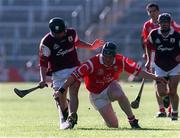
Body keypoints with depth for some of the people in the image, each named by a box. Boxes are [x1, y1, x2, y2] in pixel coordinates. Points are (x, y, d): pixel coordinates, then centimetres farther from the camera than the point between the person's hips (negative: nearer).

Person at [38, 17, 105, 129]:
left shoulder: (72, 33, -1)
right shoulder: (46, 42, -14)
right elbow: (43, 62, -14)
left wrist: (91, 46, 16)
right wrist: (43, 79, -22)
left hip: (74, 68, 2)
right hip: (58, 72, -2)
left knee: (73, 93, -15)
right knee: (61, 97, 1)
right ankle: (64, 117, 31)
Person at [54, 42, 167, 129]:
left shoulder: (120, 61, -15)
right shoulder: (93, 64, -27)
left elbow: (137, 70, -4)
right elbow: (75, 75, -27)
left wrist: (154, 77, -4)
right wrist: (61, 90, -32)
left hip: (111, 87, 2)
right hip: (97, 96, -2)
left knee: (119, 94, -36)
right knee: (113, 126, -8)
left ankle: (132, 120, -20)